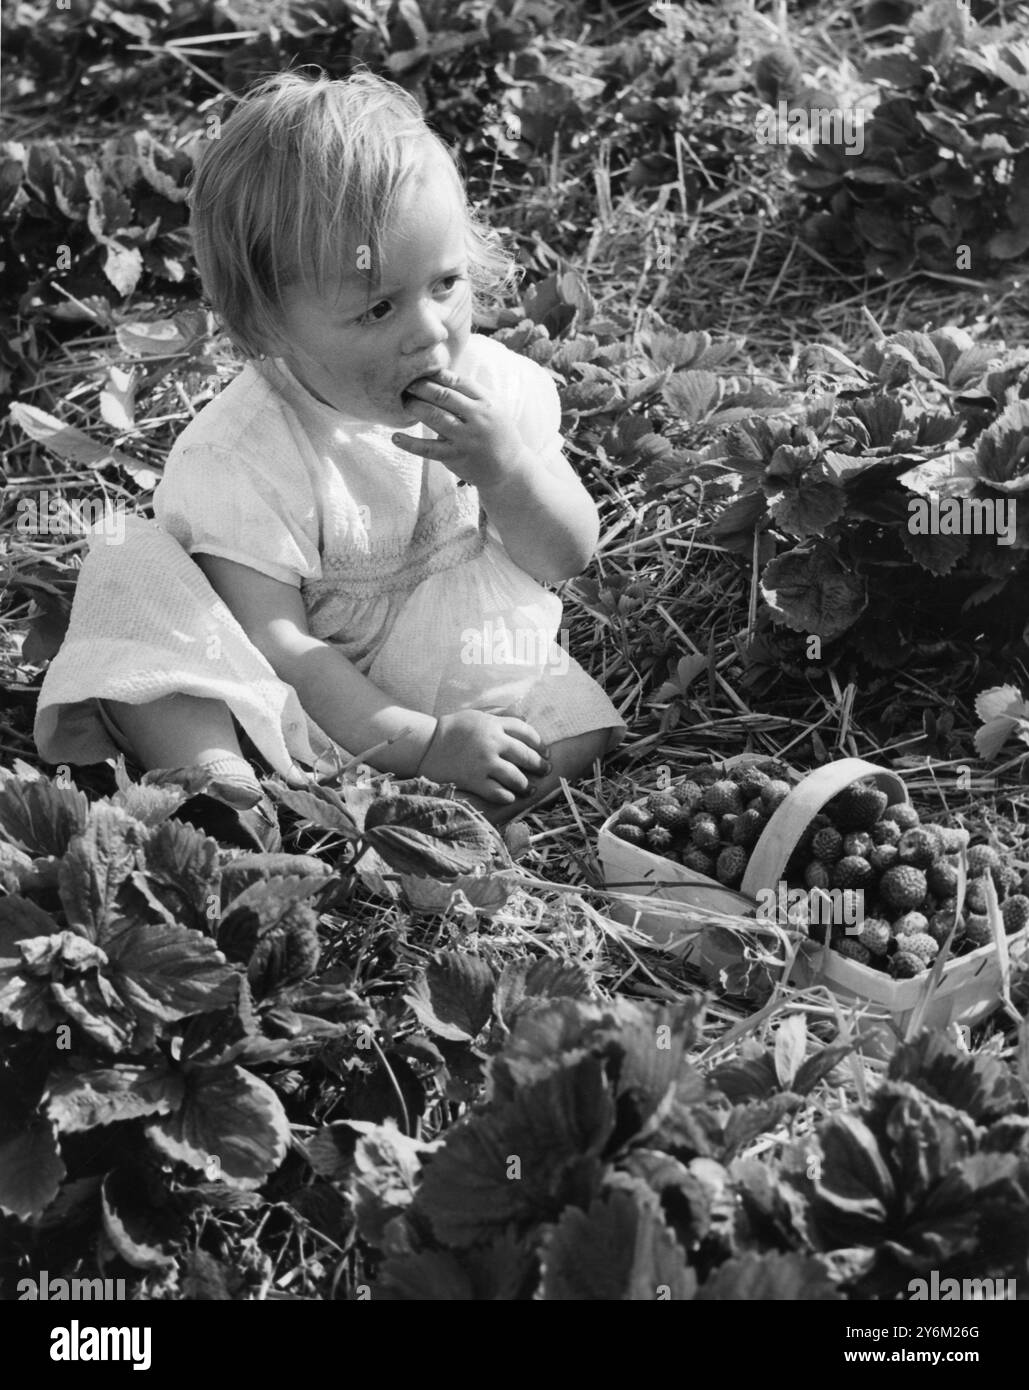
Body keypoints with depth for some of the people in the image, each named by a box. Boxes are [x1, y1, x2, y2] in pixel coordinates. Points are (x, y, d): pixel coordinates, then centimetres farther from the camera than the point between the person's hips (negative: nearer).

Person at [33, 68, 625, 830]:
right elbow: (276, 641, -23)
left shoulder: (498, 387, -9)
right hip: (306, 703, -3)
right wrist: (420, 745, -32)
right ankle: (225, 795, -34)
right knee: (137, 575, -25)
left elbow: (570, 558, -3)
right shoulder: (242, 455, -21)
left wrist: (508, 470, -25)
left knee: (574, 730, -24)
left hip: (455, 671, 3)